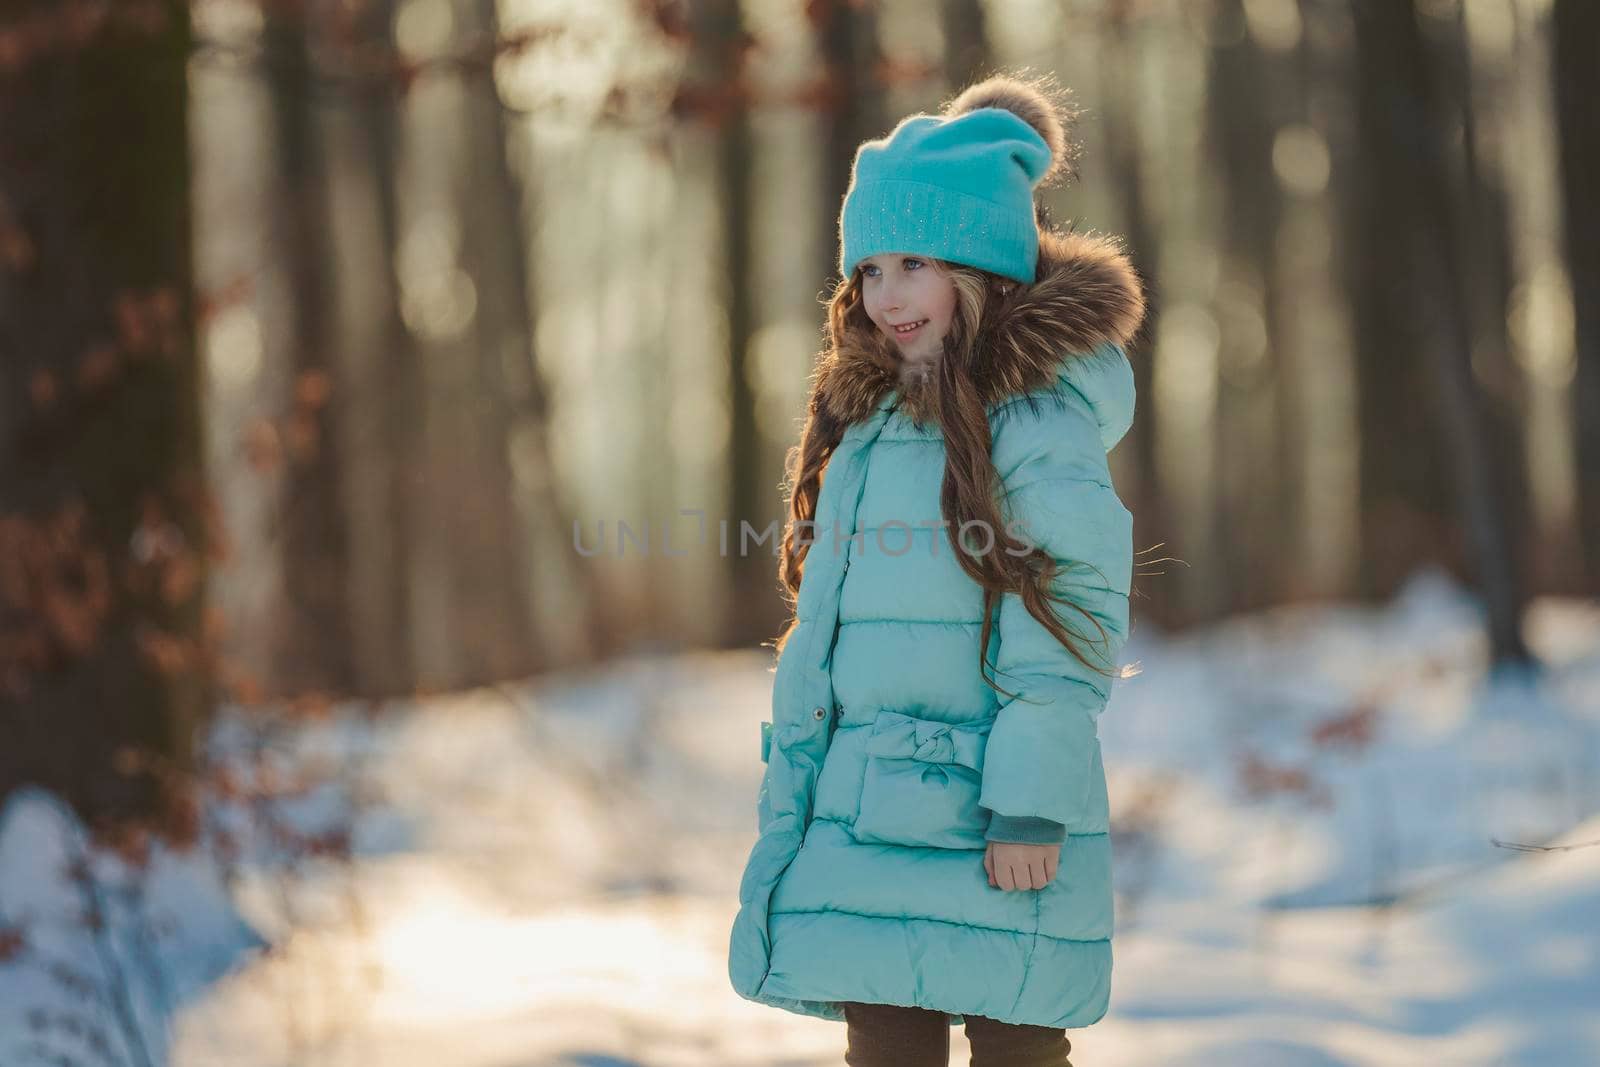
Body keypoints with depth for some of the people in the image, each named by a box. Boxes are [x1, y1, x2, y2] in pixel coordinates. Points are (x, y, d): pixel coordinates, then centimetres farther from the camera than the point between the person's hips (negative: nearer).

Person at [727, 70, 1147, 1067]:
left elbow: (1071, 624, -14)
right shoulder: (868, 421, 16)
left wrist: (1033, 804, -19)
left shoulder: (1038, 421, -9)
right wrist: (796, 789, 21)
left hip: (990, 832, -7)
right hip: (867, 817, 7)